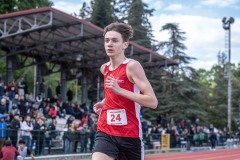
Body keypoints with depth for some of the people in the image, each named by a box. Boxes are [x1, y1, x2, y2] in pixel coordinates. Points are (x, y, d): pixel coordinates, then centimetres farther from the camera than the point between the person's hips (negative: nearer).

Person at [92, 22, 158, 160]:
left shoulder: (132, 66, -11)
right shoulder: (104, 68, 10)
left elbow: (153, 102, -19)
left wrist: (120, 90, -24)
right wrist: (104, 103, 11)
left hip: (130, 135, -4)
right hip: (105, 133, 5)